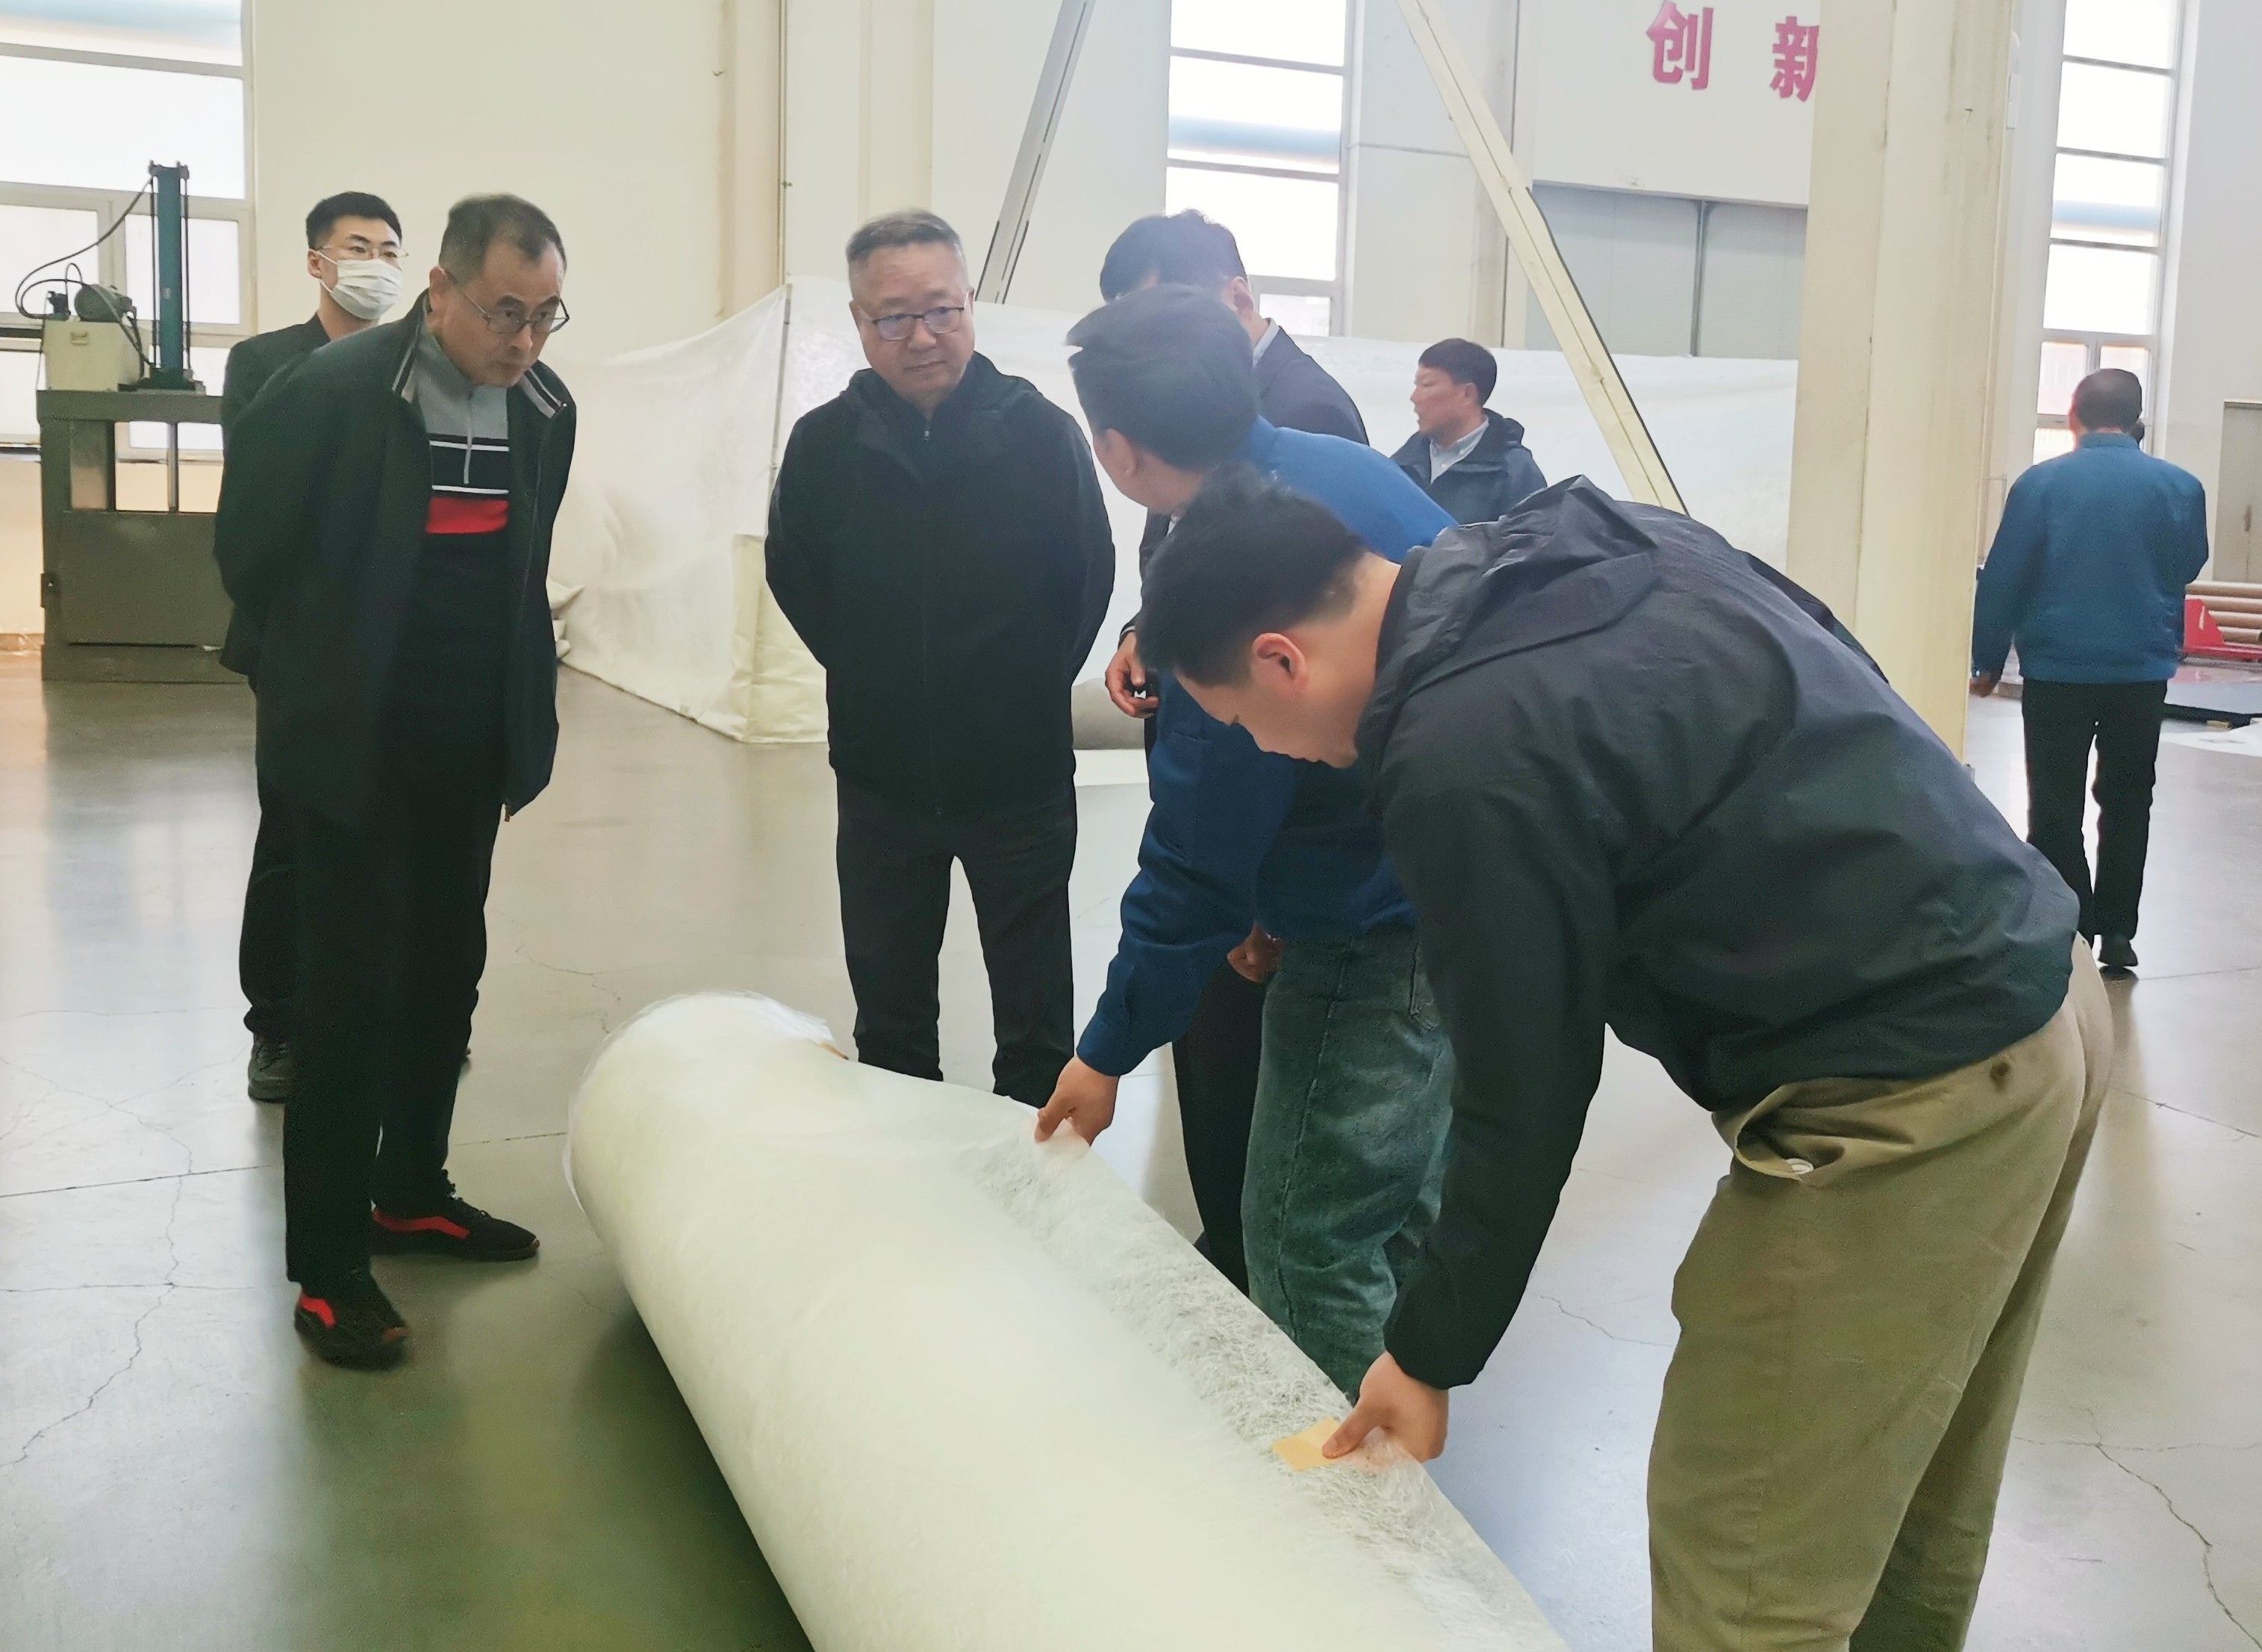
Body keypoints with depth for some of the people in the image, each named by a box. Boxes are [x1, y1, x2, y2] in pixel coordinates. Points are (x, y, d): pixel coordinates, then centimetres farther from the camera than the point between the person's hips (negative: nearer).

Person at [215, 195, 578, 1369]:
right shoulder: (332, 393, -16)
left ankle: (411, 1192, 33)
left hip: (470, 754, 6)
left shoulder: (543, 411, 1)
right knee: (351, 996, -2)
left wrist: (522, 721, 13)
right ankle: (328, 1267, 9)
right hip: (353, 751, -6)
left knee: (446, 976, 15)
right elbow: (250, 552, -4)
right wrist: (318, 667, 7)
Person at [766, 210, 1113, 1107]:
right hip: (881, 774, 2)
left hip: (1021, 774, -2)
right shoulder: (823, 444, -8)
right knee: (889, 1012, 16)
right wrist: (872, 682, 7)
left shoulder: (1042, 434, -13)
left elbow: (1089, 579, 0)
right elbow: (795, 579, 8)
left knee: (1035, 1016, 9)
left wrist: (1031, 689, 3)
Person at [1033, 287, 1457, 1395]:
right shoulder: (1344, 465, 1)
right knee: (1402, 1210, 22)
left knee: (1310, 1246, 1)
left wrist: (1109, 1052, -8)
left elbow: (1199, 862, -19)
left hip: (1381, 944, -10)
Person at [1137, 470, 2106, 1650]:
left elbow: (1525, 1101, -13)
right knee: (1907, 1508, 24)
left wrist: (1430, 1354, 3)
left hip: (1902, 1099, -10)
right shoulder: (1606, 541, 6)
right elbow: (1826, 682, 17)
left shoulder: (1465, 762, -21)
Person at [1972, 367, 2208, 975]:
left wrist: (1989, 659, 4)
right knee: (2127, 803, 14)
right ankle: (2116, 933, 14)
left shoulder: (2042, 482, -9)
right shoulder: (2179, 487, -3)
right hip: (2142, 670, 2)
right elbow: (2187, 569, 12)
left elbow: (2003, 579, -6)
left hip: (2057, 668, -2)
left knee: (2056, 809, 6)